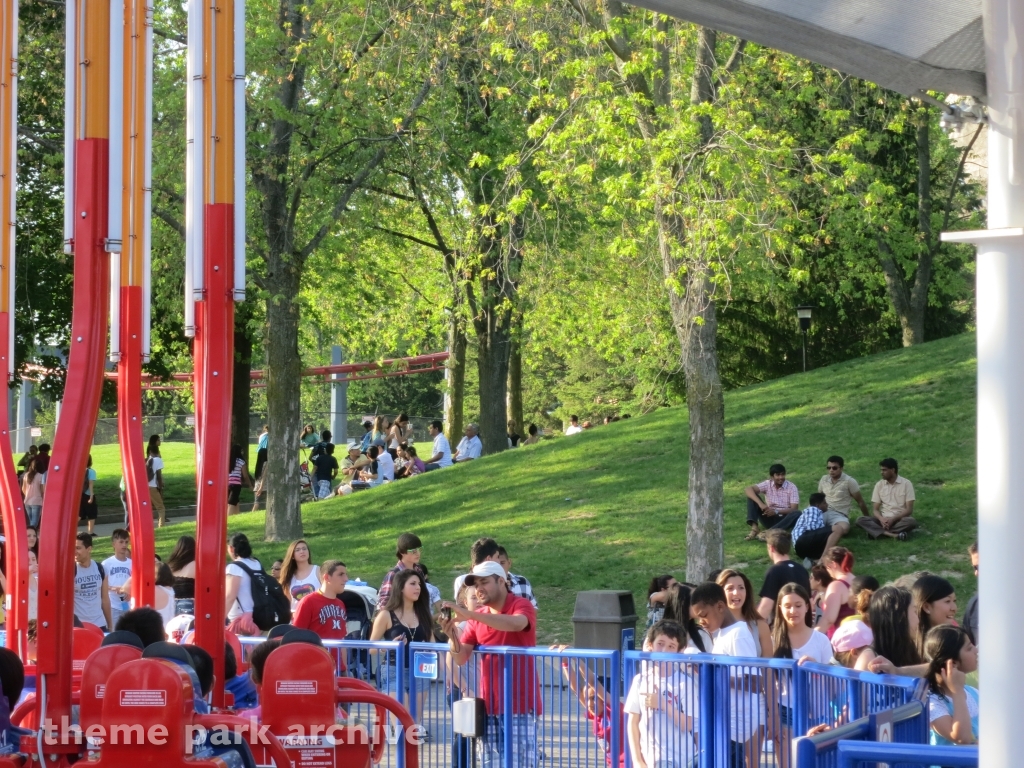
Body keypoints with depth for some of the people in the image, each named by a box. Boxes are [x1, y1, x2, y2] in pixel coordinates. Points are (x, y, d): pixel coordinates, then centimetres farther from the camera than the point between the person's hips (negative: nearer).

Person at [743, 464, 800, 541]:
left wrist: (776, 511, -32)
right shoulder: (767, 484, -4)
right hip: (770, 518, 2)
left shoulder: (792, 487, -8)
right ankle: (754, 528, -32)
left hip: (784, 520, -2)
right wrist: (760, 503, -34)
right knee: (752, 496, -14)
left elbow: (794, 509, -16)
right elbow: (747, 489, -18)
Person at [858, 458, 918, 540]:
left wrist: (893, 519, -19)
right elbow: (875, 509, 4)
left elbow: (909, 510, -6)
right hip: (883, 519, 2)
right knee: (861, 520, -25)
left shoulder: (906, 484, -2)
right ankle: (893, 535, -42)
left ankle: (877, 532, -33)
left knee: (911, 521, -37)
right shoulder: (879, 485, 7)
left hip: (900, 520, -2)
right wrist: (882, 519, -19)